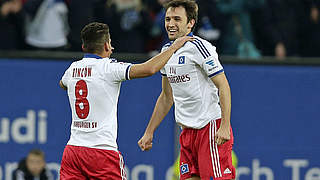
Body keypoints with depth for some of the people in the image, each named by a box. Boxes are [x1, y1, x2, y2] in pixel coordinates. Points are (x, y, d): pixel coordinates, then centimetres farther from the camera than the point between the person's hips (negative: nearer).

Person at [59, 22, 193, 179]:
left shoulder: (73, 68, 9)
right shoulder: (108, 67, -9)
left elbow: (62, 84, 35)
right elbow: (149, 69, -18)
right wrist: (174, 46, -5)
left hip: (73, 147, 5)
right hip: (101, 149, -5)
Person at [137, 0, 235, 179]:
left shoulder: (199, 47, -10)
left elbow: (224, 87, -13)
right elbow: (166, 97, 24)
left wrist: (225, 126, -22)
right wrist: (149, 132, 22)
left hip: (211, 127, -8)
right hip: (188, 130, 8)